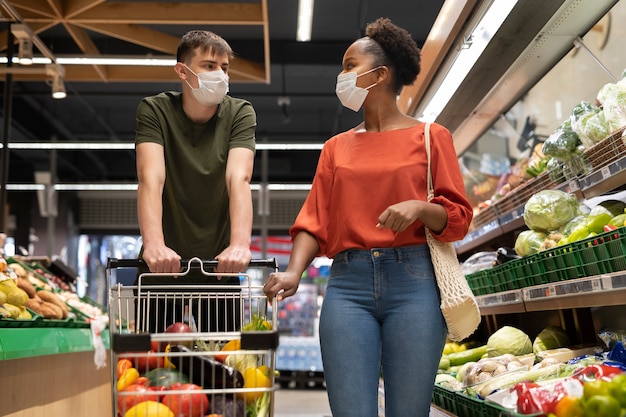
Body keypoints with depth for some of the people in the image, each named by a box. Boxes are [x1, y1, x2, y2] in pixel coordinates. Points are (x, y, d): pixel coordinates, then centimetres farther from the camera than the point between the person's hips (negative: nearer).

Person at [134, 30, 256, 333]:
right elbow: (151, 178, -22)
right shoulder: (154, 111, -8)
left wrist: (240, 244, -37)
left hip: (218, 267, 1)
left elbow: (239, 179, -21)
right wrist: (154, 245, -39)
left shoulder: (240, 113, -6)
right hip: (162, 267, 0)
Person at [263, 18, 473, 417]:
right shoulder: (336, 147, 18)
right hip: (348, 283, 3)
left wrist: (420, 208, -16)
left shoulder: (430, 136, 9)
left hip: (414, 279, -2)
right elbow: (315, 218, 9)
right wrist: (294, 271, -9)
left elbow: (459, 217, 5)